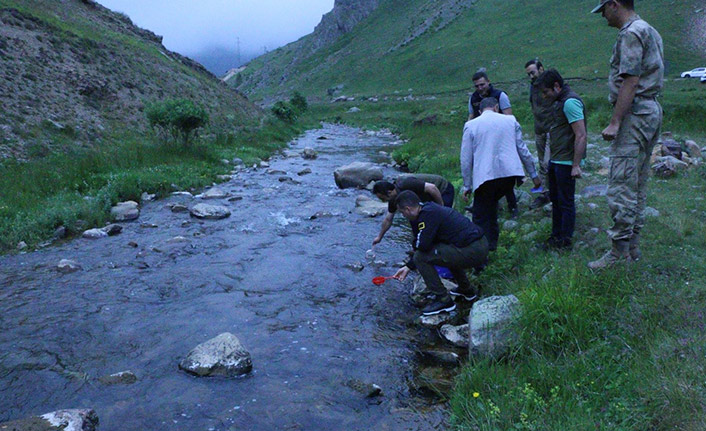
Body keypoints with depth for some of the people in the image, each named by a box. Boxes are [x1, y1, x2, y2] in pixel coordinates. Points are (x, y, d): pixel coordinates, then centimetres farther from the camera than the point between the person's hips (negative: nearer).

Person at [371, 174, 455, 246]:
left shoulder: (405, 185, -33)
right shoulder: (393, 198, -4)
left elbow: (432, 188, -33)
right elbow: (388, 219, 10)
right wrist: (379, 237, 17)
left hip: (444, 190, -9)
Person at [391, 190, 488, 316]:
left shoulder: (427, 214, -14)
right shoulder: (429, 208, 17)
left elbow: (422, 245, -19)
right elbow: (427, 244, 25)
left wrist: (414, 244, 6)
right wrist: (408, 267, 27)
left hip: (472, 252, -10)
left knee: (421, 257, -8)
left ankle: (443, 300, 1)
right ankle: (466, 290, 39)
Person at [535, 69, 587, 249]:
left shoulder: (570, 102, -17)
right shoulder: (560, 101, 14)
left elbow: (581, 136, -22)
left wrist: (576, 165, -23)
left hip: (566, 163, -10)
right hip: (555, 160, 10)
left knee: (566, 202, 0)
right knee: (555, 199, 17)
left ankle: (565, 241, 10)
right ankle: (556, 236, 28)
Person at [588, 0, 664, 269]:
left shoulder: (630, 33, -11)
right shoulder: (650, 32, 21)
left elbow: (630, 82, -19)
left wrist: (615, 122, -21)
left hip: (635, 113, -11)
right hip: (652, 109, 11)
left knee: (621, 184, -10)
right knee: (638, 184, 12)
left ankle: (619, 250, -8)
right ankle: (633, 245, 19)